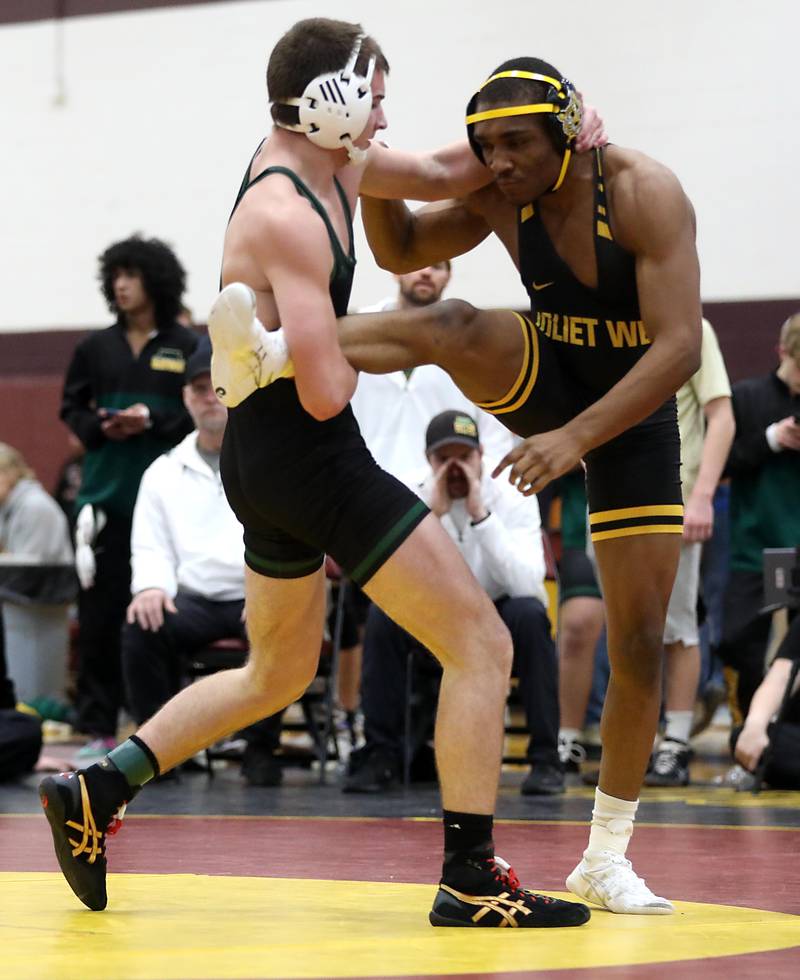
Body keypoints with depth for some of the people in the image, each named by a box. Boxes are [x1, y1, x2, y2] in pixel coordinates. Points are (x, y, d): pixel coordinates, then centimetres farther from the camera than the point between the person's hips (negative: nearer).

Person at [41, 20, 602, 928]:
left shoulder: (327, 164, 7)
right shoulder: (288, 216, -20)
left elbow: (442, 175, 20)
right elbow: (324, 393, -26)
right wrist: (356, 349, -4)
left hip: (269, 462, 10)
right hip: (313, 457, -10)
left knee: (276, 674, 26)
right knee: (481, 645, -5)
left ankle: (93, 791, 22)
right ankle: (470, 878, -4)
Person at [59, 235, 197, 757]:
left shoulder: (189, 348, 2)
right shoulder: (95, 348, 11)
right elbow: (71, 409, 14)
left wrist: (154, 419, -14)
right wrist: (98, 427, -6)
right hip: (105, 494, 3)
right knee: (99, 614, 0)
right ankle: (99, 728, 4)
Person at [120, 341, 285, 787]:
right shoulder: (164, 472, 17)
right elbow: (150, 547, 12)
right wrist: (151, 586, -12)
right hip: (195, 599, 2)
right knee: (142, 629, -29)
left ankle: (262, 749, -15)